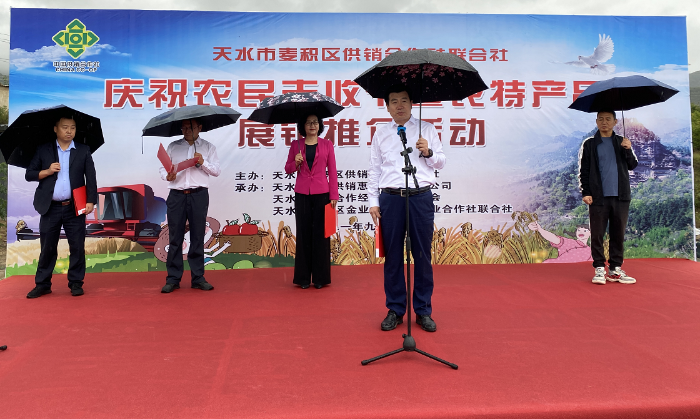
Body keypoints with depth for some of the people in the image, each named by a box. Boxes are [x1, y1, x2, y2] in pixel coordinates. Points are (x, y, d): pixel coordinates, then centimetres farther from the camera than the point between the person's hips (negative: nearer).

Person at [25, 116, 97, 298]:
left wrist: (91, 201, -8)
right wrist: (47, 171, -10)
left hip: (75, 207, -1)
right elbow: (29, 174, 8)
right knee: (47, 248, 7)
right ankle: (42, 284, 18)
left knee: (77, 247, 2)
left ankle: (76, 283, 14)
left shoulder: (83, 151, 6)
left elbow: (91, 178, 2)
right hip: (50, 208, 1)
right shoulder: (43, 150, 9)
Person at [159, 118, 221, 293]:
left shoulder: (208, 147, 13)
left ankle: (198, 278, 10)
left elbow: (216, 170, 6)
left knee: (197, 238, 2)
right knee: (175, 238, 1)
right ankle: (173, 279, 8)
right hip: (177, 195, 1)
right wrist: (167, 175, -10)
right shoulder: (173, 146, 16)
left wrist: (203, 163, -11)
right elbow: (163, 167, 11)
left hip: (199, 195, -1)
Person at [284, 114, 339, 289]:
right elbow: (288, 169, 12)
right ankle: (303, 278, 14)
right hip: (302, 194, 1)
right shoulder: (296, 145, 8)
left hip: (321, 194, -1)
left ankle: (320, 277, 12)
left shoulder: (327, 145, 5)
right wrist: (296, 163, -10)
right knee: (303, 234, 5)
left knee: (321, 233, 2)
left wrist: (334, 195, -2)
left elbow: (332, 171, 3)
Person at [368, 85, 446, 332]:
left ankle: (423, 311, 15)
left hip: (421, 197, 0)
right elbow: (374, 170, 11)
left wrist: (428, 152, -8)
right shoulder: (381, 134, 13)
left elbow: (441, 163, 13)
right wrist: (373, 202, 3)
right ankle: (395, 310, 17)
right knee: (392, 257, 4)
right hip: (391, 199, 1)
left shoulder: (426, 129, 12)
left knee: (422, 256, 3)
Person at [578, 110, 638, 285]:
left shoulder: (622, 142, 12)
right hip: (598, 197, -2)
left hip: (620, 196, 3)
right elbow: (583, 171, 1)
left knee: (618, 234, 7)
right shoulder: (589, 144, 4)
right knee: (597, 234, 0)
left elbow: (632, 166, 6)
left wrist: (628, 150, -11)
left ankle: (615, 269, 16)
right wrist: (585, 192, -7)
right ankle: (599, 269, 8)